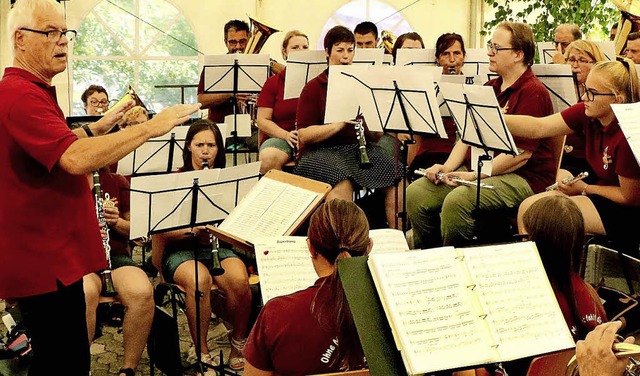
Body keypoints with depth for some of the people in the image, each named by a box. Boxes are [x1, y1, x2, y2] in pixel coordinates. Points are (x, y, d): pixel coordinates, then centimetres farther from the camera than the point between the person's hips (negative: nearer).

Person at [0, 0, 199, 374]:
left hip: (55, 255, 11)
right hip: (44, 261, -11)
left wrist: (100, 126, 14)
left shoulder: (31, 91, 17)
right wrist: (151, 126, -28)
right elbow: (75, 160, -32)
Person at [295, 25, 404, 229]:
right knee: (342, 182, -36)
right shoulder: (314, 88, 3)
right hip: (322, 151, -4)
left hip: (359, 147, 4)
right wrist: (341, 123, -18)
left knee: (395, 173, -23)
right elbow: (303, 135, -7)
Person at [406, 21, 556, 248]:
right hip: (480, 168, 9)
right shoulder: (489, 88, 17)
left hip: (523, 177, -8)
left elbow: (522, 154, -18)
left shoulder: (533, 93, -12)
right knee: (415, 193, -8)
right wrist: (447, 167, -3)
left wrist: (475, 175, -19)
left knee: (456, 200, -33)